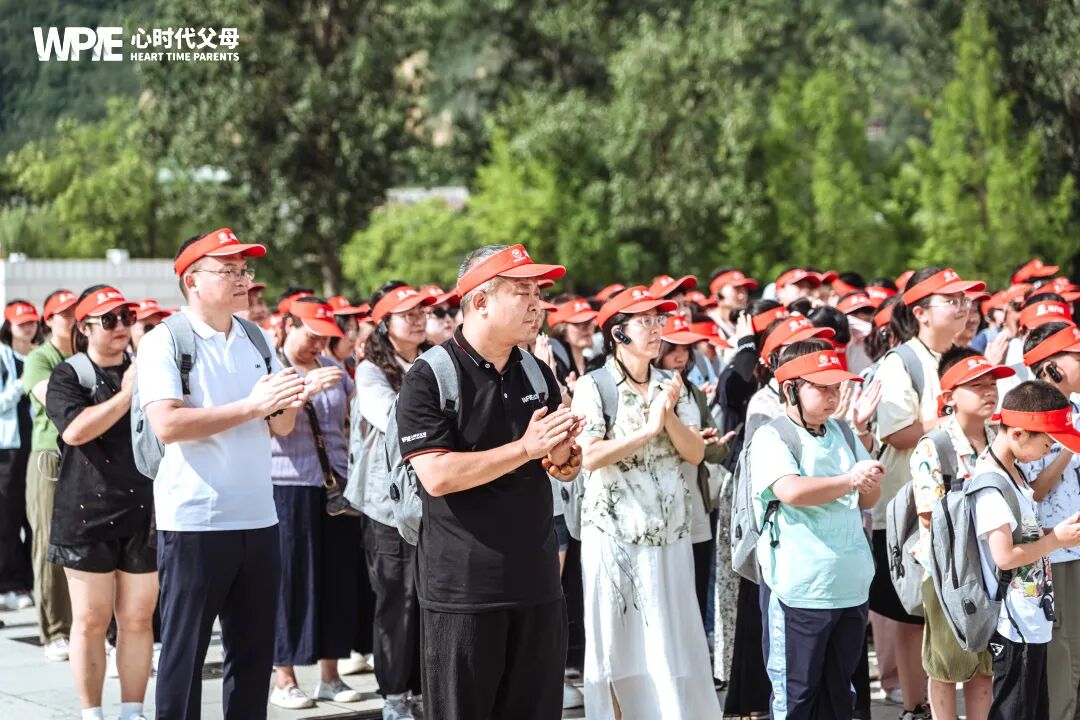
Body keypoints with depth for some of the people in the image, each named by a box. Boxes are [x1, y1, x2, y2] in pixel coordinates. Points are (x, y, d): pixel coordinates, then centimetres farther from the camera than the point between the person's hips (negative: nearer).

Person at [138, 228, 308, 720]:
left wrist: (288, 404, -11)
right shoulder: (164, 342, -7)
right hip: (193, 522, -6)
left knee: (254, 650, 10)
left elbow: (280, 428, 12)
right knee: (184, 650, 2)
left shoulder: (257, 341, 11)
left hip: (258, 520, 6)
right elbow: (167, 424, -21)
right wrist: (251, 405, -22)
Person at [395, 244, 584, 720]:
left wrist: (564, 456, -5)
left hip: (536, 581, 6)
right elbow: (437, 476, -20)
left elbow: (566, 467, 19)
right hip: (462, 587, -6)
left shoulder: (537, 375, 11)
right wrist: (526, 448, -19)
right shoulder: (429, 378, -9)